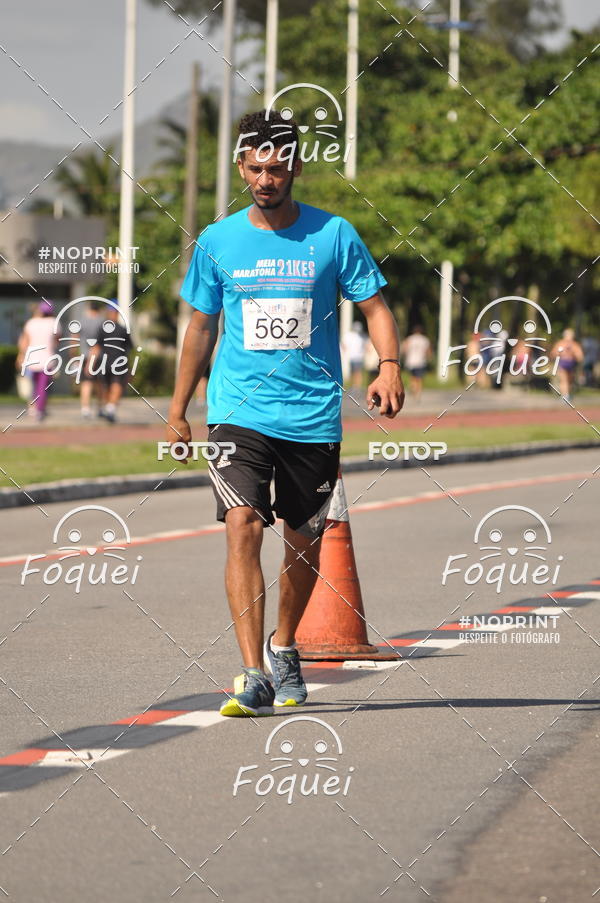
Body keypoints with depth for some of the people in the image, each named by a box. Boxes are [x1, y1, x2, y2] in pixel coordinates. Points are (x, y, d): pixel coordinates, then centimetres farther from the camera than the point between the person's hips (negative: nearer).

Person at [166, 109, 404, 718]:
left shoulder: (333, 235, 0)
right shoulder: (217, 241, 4)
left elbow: (374, 306, 4)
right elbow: (200, 329, 13)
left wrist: (389, 366, -15)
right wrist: (177, 413, 14)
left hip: (313, 416, 1)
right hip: (238, 412, 0)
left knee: (303, 542, 10)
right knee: (243, 527, -18)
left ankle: (283, 645, 37)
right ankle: (253, 676, -22)